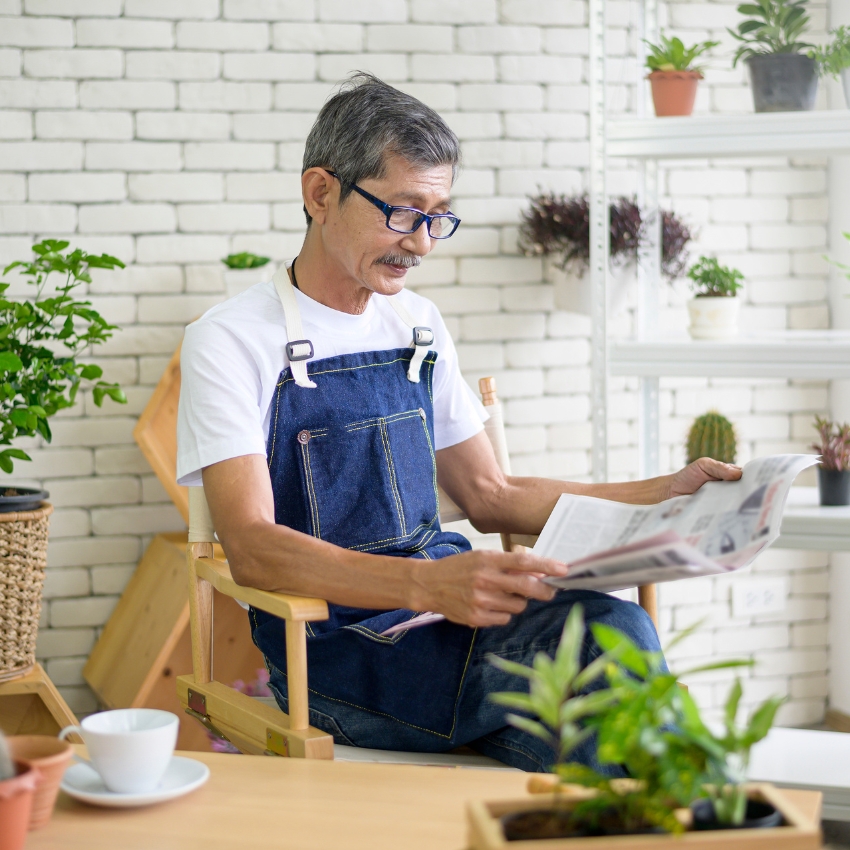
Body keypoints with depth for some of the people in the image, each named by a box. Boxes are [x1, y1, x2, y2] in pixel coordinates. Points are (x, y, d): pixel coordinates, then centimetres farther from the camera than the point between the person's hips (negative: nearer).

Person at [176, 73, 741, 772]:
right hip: (339, 649, -6)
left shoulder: (419, 326, 16)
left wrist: (665, 493, 10)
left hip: (451, 611, 6)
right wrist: (428, 585, -33)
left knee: (612, 627, -29)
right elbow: (253, 549, -17)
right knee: (615, 640, -30)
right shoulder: (231, 340, -5)